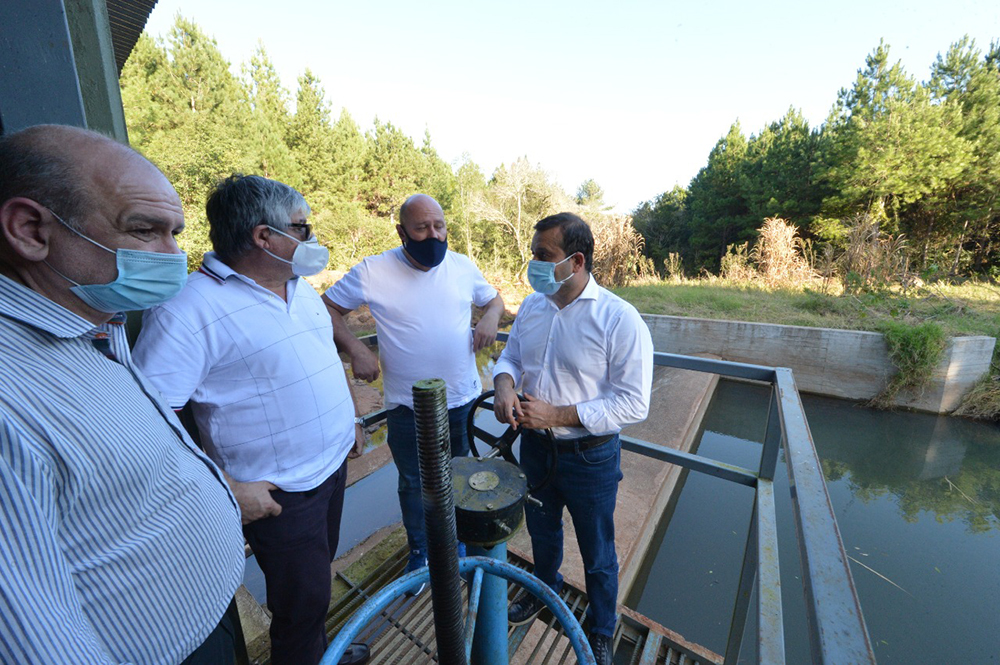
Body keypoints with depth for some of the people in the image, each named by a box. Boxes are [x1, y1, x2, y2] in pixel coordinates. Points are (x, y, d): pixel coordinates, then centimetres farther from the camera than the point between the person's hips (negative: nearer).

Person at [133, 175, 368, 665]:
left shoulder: (299, 286, 4)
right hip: (279, 494, -7)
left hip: (333, 462, 8)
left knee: (316, 577, 29)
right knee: (302, 605, 13)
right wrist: (226, 490, -23)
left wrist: (349, 419, 16)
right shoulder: (188, 308, -22)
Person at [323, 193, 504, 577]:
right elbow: (327, 308, -2)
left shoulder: (463, 267, -3)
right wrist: (356, 350, -15)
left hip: (463, 400, 3)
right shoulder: (373, 272, -12)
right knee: (414, 483, 18)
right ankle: (420, 552, 47)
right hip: (407, 406, -2)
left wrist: (491, 317, -10)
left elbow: (494, 298, 12)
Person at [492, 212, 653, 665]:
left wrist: (558, 414, -27)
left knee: (597, 555, 20)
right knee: (541, 530, 30)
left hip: (589, 457, -4)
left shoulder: (620, 319, -22)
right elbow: (511, 355, 8)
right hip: (535, 445, 5)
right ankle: (545, 589, 62)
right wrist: (504, 381, -16)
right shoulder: (532, 305, -3)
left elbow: (634, 403, -22)